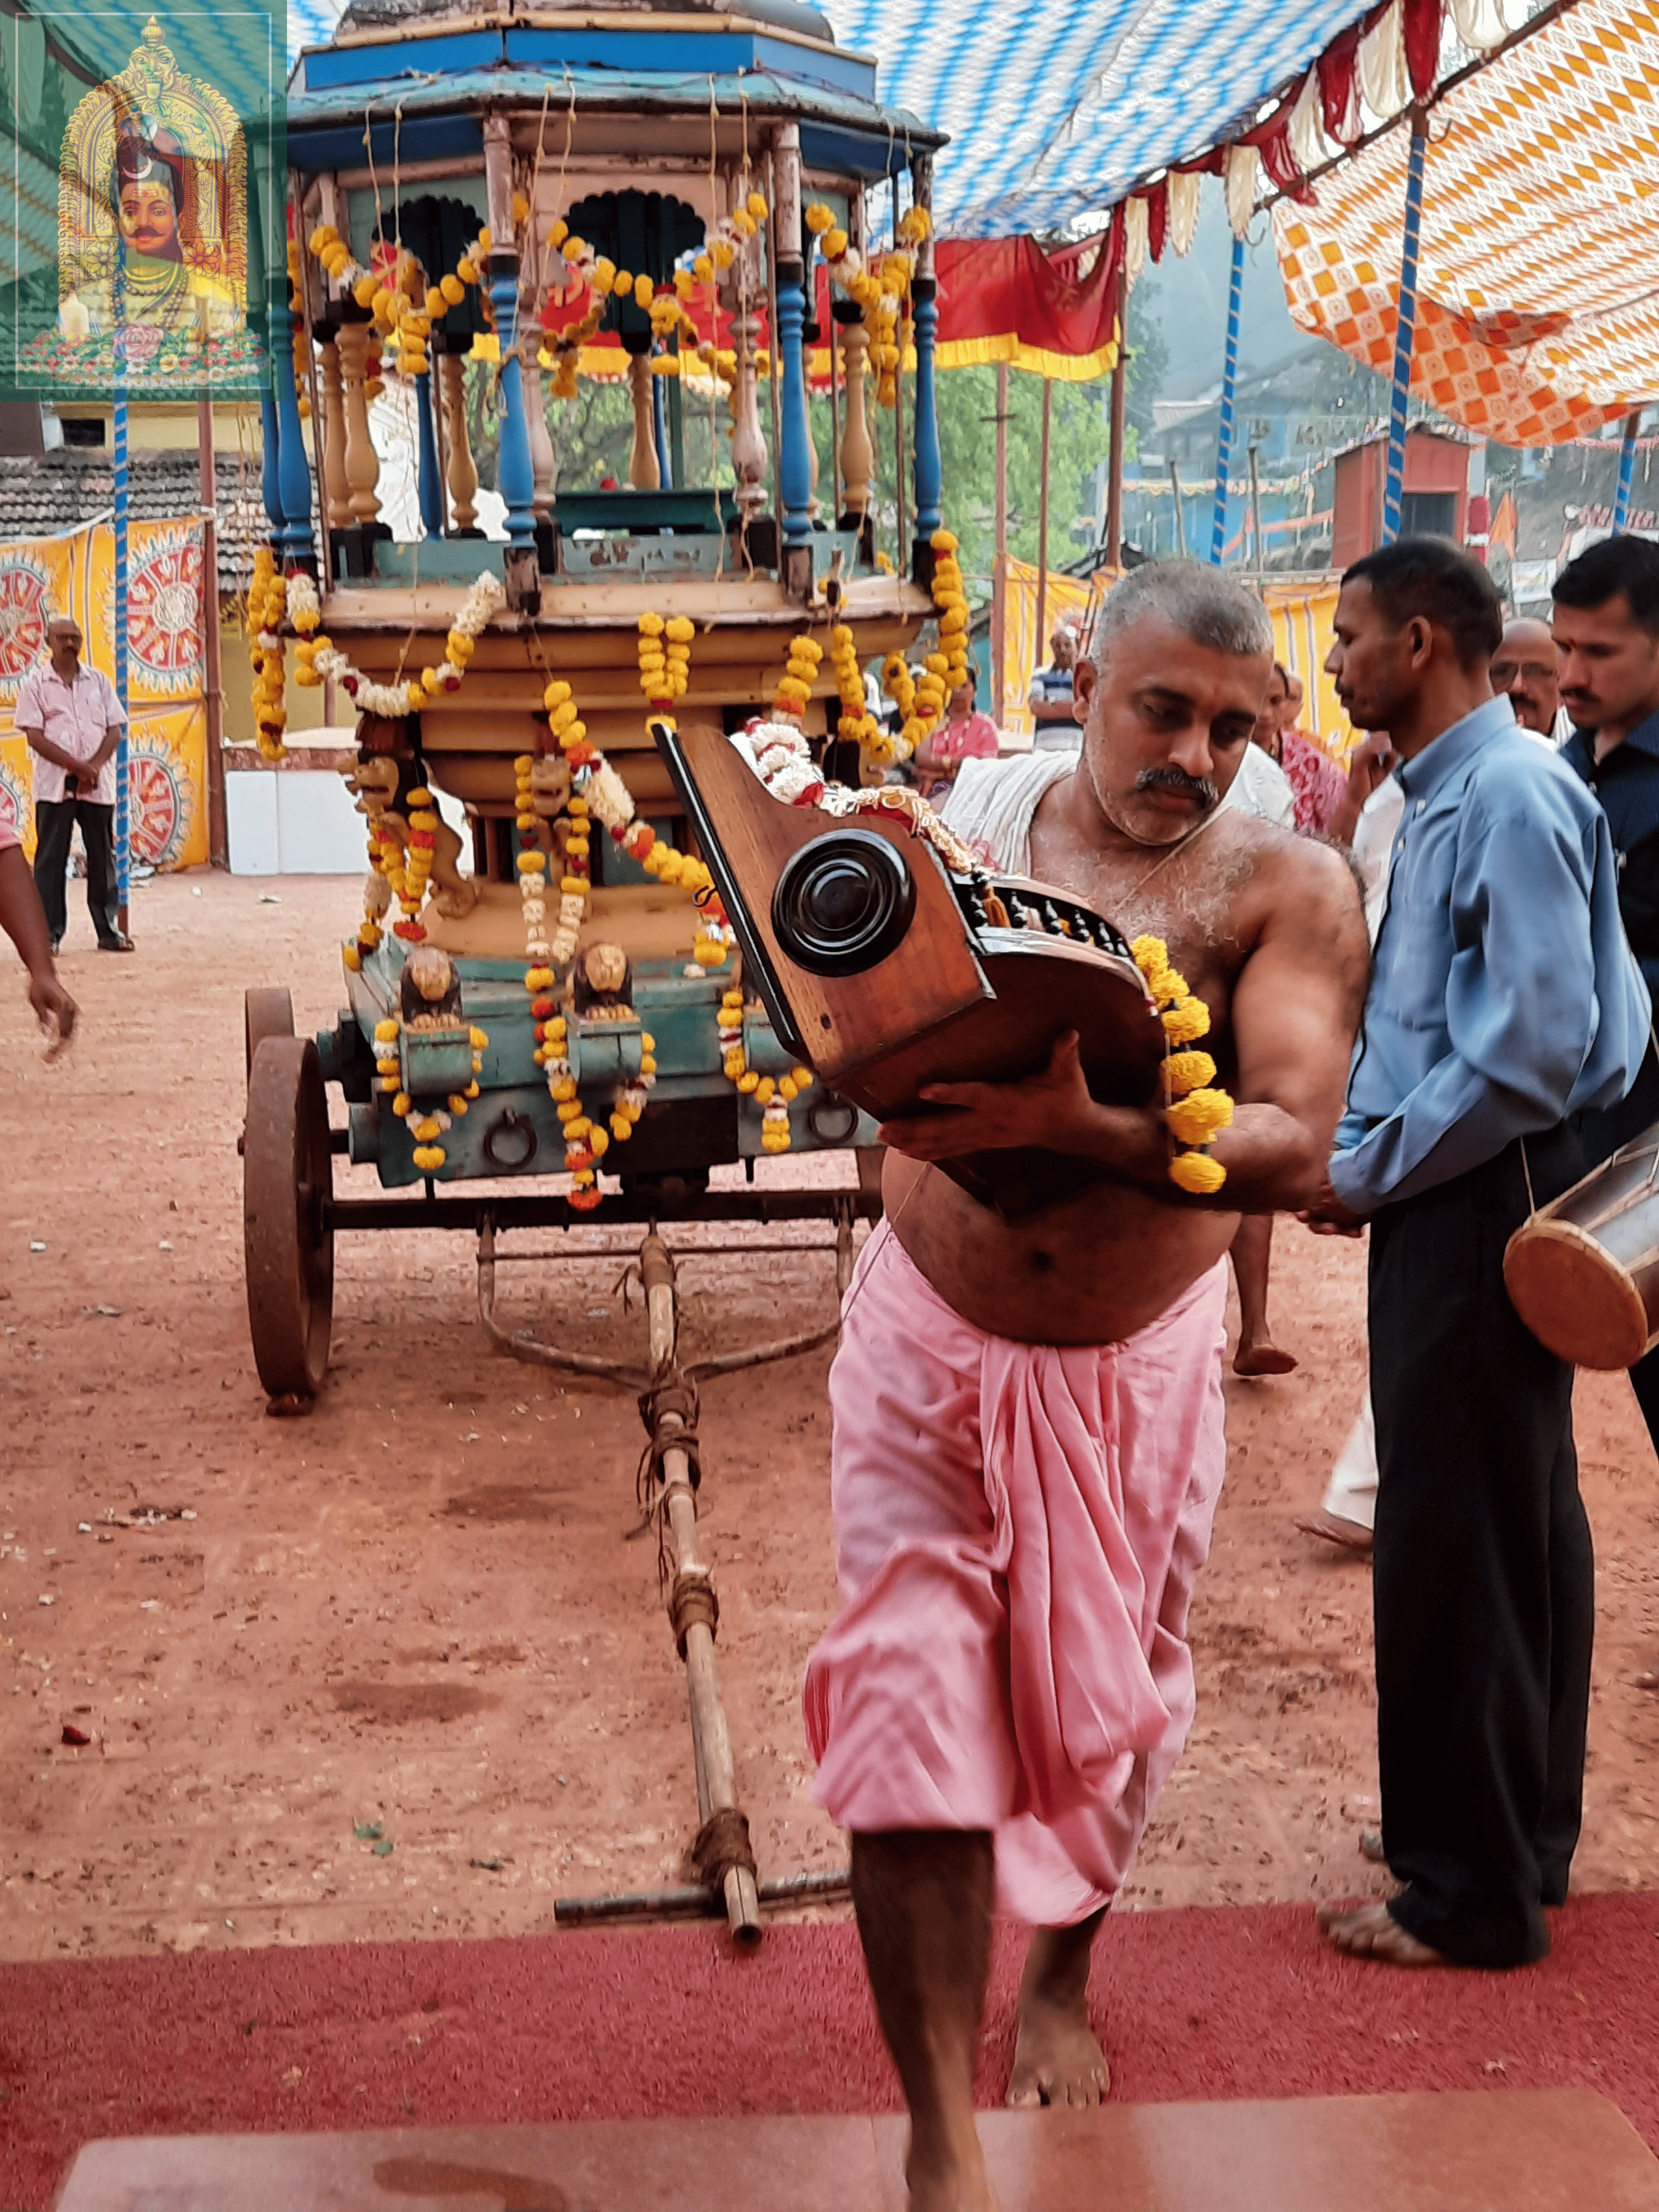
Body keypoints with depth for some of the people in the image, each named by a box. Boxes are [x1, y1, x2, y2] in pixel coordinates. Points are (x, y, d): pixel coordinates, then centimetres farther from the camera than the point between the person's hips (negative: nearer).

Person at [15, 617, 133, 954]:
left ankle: (108, 930, 12)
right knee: (51, 859, -2)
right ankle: (48, 933, 1)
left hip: (98, 785, 2)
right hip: (54, 784, -2)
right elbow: (34, 736, -5)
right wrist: (76, 766, -15)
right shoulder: (35, 684, 3)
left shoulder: (99, 681, 11)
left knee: (102, 858, 5)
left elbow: (115, 730, 7)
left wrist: (94, 766, -10)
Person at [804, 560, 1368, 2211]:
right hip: (930, 1346, 0)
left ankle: (1058, 1977, 49)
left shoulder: (1284, 887, -11)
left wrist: (1081, 1128, -40)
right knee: (912, 1722, -4)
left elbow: (1298, 1147, -24)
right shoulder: (966, 821, -4)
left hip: (1137, 1364, 0)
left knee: (1103, 1706, 18)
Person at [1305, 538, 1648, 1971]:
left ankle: (1473, 1893, 13)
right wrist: (1358, 1149, 7)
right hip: (1452, 1201, 10)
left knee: (1455, 1542, -1)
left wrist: (1371, 1171, -17)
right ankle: (1522, 1835, 33)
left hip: (1485, 1207, -10)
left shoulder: (1511, 796, -17)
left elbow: (1536, 1043, -24)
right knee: (1519, 1523, 18)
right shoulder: (1444, 796, 13)